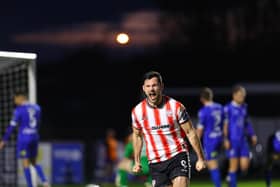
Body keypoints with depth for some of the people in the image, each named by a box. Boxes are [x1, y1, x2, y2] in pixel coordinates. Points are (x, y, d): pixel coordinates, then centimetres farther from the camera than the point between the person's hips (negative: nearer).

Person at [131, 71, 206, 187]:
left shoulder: (176, 106, -8)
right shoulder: (137, 111, -1)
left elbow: (190, 132, -2)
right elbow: (137, 135, 17)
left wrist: (200, 158, -2)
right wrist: (137, 161, 18)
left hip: (178, 156, -2)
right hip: (155, 163, 2)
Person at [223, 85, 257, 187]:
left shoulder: (244, 107, 10)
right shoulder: (228, 108, -8)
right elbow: (226, 124, -8)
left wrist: (252, 135, 15)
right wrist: (226, 139, -12)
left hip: (243, 140, 6)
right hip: (233, 140, -6)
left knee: (245, 166, 0)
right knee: (234, 166, -4)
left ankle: (231, 176, 26)